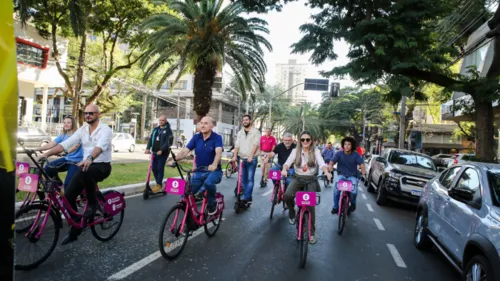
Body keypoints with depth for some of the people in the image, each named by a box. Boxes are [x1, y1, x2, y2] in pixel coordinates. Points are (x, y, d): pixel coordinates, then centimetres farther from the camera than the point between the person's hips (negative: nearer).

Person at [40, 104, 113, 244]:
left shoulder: (105, 129, -12)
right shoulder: (82, 130, 8)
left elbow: (100, 146, -32)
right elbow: (65, 144, -2)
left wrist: (90, 158, -51)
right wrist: (47, 154, -17)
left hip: (102, 166, -6)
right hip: (85, 166, 6)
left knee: (85, 172, -40)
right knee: (68, 196, -4)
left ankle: (92, 203, -15)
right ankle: (74, 230, 14)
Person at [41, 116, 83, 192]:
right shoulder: (63, 135, 8)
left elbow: (75, 146, -30)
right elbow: (51, 144, 0)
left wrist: (66, 152, -48)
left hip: (76, 161, -7)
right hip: (67, 159, 7)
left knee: (68, 184, -16)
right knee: (48, 168, -14)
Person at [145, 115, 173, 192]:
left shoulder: (168, 130, -4)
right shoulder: (155, 129, 15)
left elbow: (168, 142, -15)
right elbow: (151, 139, 9)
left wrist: (161, 150, -25)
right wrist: (148, 148, -7)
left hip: (163, 153, -6)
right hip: (155, 152, 6)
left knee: (160, 168, -5)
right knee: (154, 168, 6)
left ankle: (159, 185, 3)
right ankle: (158, 183, 18)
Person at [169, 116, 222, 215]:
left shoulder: (217, 138, -12)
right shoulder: (196, 137, 0)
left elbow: (218, 152, -30)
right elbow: (185, 151, -8)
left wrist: (214, 164, -50)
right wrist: (174, 160, -27)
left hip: (214, 171, -4)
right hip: (199, 171, 4)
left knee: (208, 183, -36)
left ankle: (212, 205, -8)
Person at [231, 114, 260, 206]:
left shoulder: (255, 131, 0)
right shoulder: (240, 132, 13)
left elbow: (256, 144, -10)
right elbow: (237, 145, 5)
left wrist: (250, 156, -21)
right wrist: (235, 156, -10)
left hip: (252, 159, -5)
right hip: (242, 159, 5)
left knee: (250, 179, -8)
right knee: (243, 180, 7)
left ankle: (246, 198, -9)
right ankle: (248, 198, 15)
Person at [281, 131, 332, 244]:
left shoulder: (316, 151, -2)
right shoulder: (295, 151, 0)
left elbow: (321, 163, -18)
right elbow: (288, 162, -13)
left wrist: (326, 172, -39)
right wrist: (284, 170, -36)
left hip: (311, 180, 0)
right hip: (298, 178, 1)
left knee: (311, 204, -9)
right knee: (287, 195, -28)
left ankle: (311, 233, 8)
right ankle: (292, 212, 5)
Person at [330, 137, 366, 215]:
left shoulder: (356, 155, -4)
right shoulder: (339, 154, -4)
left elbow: (361, 163, -17)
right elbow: (332, 161, -15)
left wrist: (363, 171, -38)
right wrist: (330, 167, -38)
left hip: (352, 176, 0)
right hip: (341, 175, 0)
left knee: (354, 191, -25)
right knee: (336, 189, -26)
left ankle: (353, 204, 9)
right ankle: (335, 207, -8)